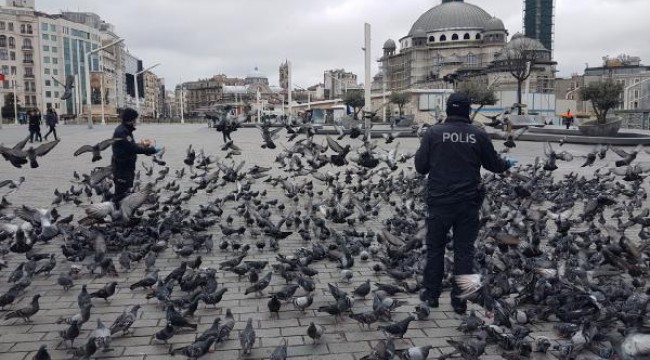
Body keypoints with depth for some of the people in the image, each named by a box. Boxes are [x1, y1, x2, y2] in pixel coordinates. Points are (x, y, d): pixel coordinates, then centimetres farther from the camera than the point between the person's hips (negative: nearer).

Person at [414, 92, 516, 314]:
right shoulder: (478, 135, -2)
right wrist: (508, 163, 31)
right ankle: (460, 300, 14)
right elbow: (494, 165, 9)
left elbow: (420, 166, -5)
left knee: (435, 248, 13)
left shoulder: (433, 133, -6)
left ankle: (431, 294, 21)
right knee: (464, 250, 9)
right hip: (468, 203, 1)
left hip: (439, 200, -1)